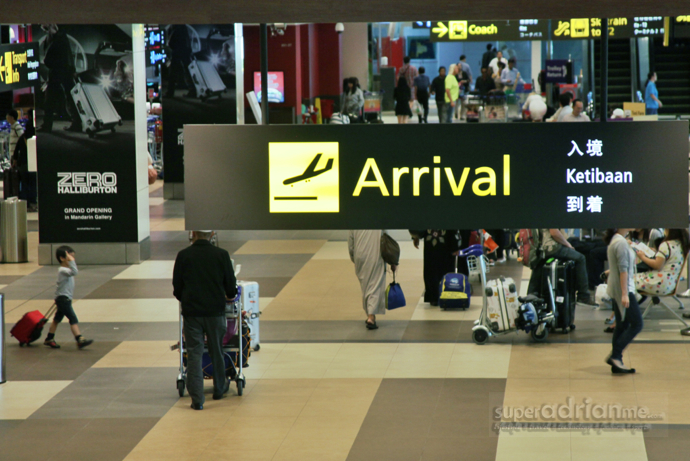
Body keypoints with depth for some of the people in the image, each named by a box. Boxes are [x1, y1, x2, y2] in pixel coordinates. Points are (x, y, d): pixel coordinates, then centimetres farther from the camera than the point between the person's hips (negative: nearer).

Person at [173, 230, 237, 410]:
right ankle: (219, 389, 36)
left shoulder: (183, 255, -5)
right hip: (215, 310, 1)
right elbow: (231, 285, 4)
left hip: (191, 311, -1)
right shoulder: (221, 255, -4)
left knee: (194, 354, 1)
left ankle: (197, 399, -5)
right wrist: (229, 296, 28)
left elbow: (177, 287, 4)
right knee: (216, 351, 18)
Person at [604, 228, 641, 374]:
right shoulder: (621, 243, -17)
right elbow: (623, 270, -20)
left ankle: (617, 363, 11)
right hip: (623, 289, -10)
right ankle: (615, 355, -9)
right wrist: (625, 294, -22)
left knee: (622, 326, 11)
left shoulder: (615, 241, 14)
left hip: (616, 291, 10)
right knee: (636, 324, -7)